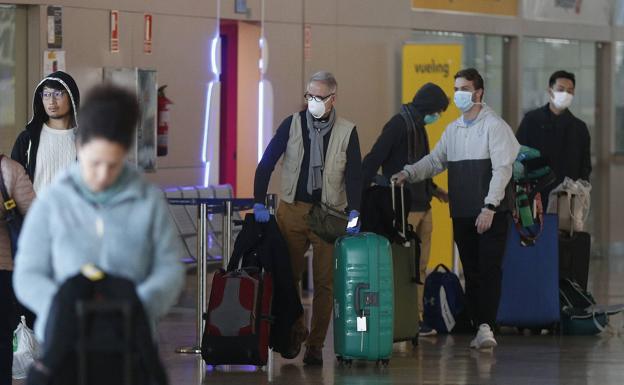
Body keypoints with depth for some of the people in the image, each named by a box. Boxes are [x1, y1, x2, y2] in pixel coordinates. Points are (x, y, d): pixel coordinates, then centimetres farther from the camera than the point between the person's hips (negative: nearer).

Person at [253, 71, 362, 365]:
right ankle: (294, 333, 24)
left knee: (324, 282, -3)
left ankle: (315, 344, 4)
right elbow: (266, 164, 2)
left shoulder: (347, 132, 2)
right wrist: (259, 203, -7)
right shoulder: (292, 125, 3)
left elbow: (354, 175, 0)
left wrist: (353, 211, -14)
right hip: (292, 210, 1)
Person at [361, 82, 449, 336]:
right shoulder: (399, 125, -12)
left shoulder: (417, 126, 17)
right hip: (405, 208, -9)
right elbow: (373, 160, -17)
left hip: (422, 208, 9)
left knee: (419, 267, 8)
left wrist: (432, 189, 21)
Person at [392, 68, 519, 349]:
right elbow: (434, 161, 15)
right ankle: (480, 328, 11)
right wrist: (408, 174, -5)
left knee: (489, 270, -12)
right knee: (471, 272, 7)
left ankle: (486, 326, -19)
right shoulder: (453, 130, 16)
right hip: (462, 214, 6)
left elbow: (502, 169, -11)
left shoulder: (494, 126, -5)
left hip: (491, 213, -6)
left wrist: (489, 207, -18)